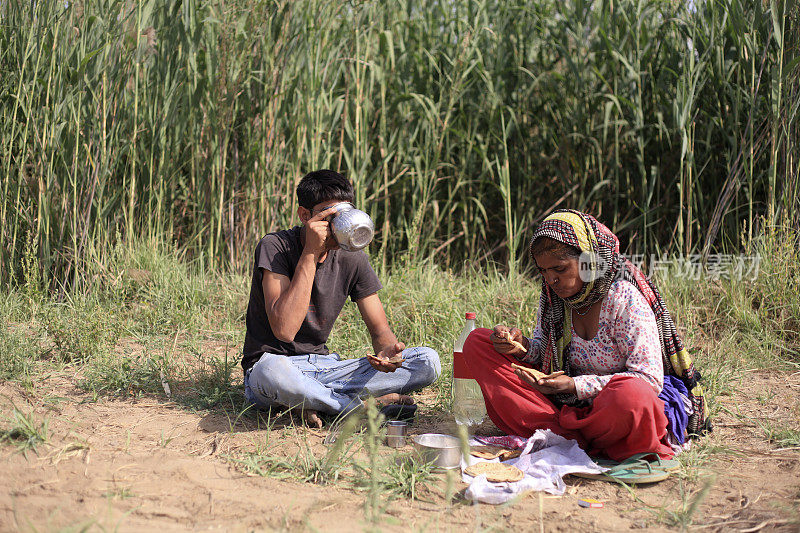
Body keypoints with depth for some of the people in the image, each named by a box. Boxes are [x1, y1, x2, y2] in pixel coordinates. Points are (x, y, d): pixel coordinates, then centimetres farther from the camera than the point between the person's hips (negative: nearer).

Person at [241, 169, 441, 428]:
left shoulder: (352, 259, 2)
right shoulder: (275, 247, -14)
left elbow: (380, 330, 5)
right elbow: (284, 330, -27)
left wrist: (387, 350, -21)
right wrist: (311, 253, -27)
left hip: (325, 366, 6)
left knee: (428, 361, -10)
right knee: (273, 371, -44)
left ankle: (316, 401, -19)